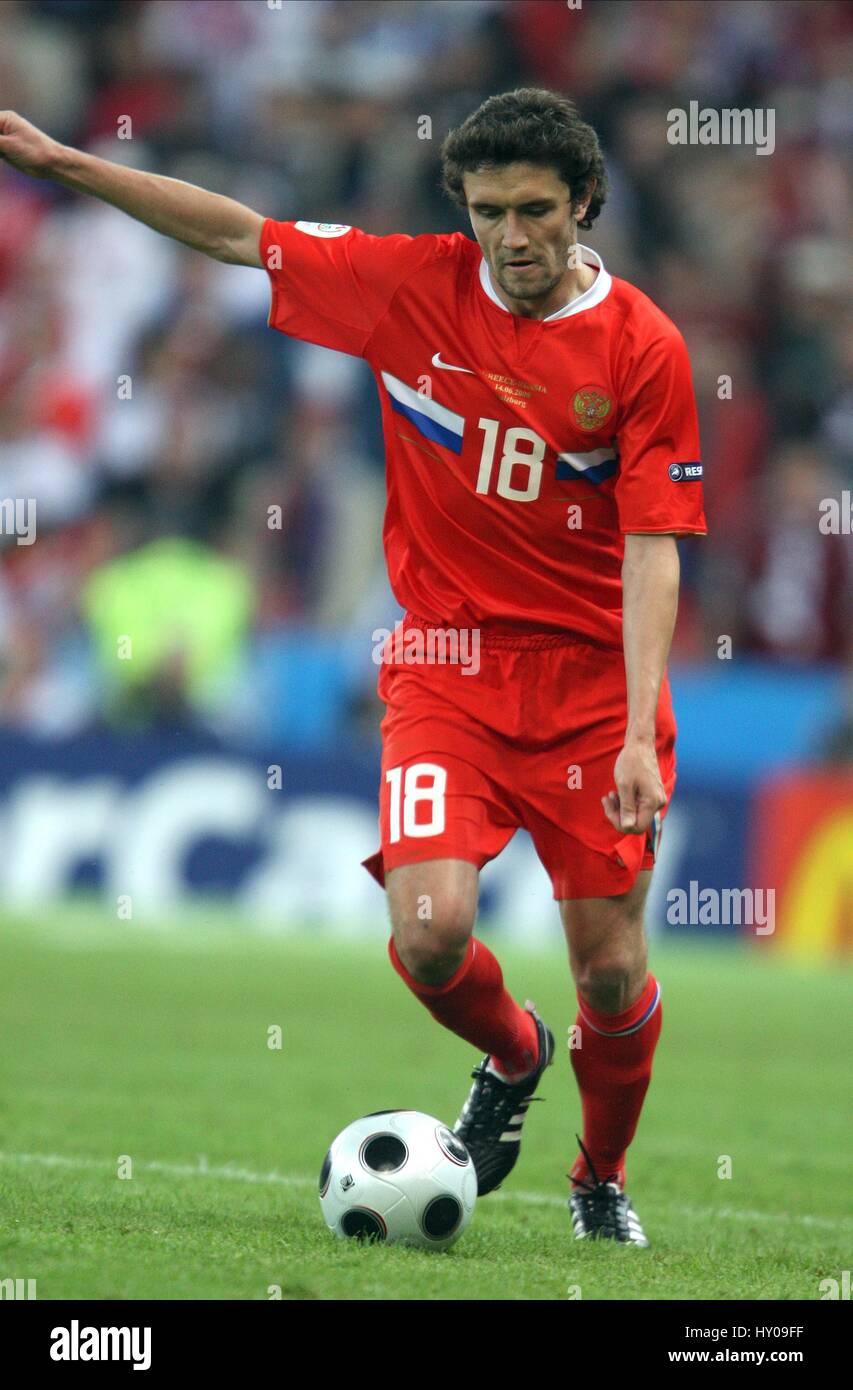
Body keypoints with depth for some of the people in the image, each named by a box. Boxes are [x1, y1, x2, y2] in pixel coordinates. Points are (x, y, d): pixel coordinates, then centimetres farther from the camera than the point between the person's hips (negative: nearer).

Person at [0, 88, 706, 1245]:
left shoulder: (643, 348, -9)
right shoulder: (413, 286, -3)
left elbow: (651, 548, -10)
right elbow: (240, 237, 5)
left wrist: (637, 735, -18)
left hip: (594, 672, -1)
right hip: (446, 660, 1)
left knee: (611, 966, 0)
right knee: (431, 932, -17)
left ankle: (603, 1180, 30)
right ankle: (513, 1059, 19)